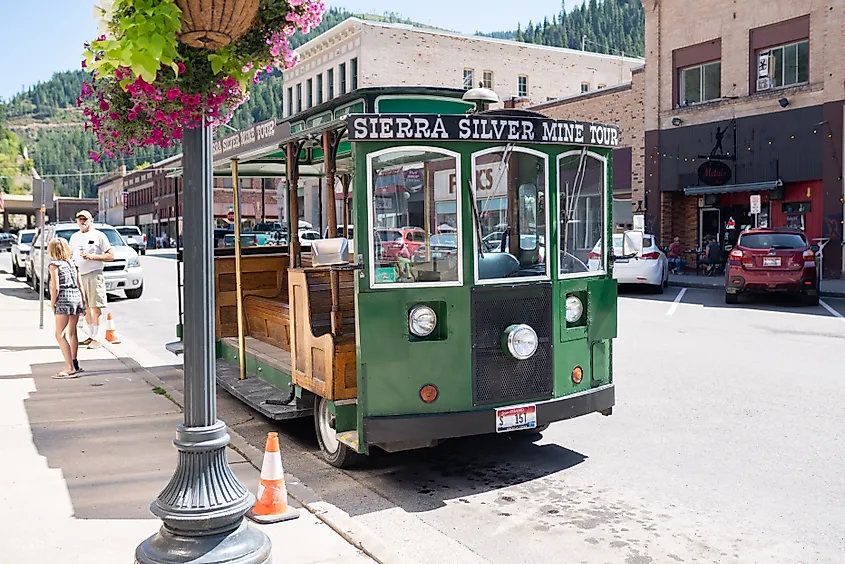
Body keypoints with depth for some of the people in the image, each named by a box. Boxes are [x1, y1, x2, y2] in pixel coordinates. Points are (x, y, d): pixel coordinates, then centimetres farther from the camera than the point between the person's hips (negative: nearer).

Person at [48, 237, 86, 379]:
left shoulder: (54, 265, -6)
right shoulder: (72, 264, 14)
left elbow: (55, 288, -13)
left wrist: (52, 304, -3)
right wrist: (83, 302, 17)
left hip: (64, 299, -7)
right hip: (77, 297, 8)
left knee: (60, 335, -6)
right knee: (72, 332, 19)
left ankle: (70, 368, -14)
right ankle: (74, 364, 29)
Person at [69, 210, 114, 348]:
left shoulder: (98, 235, -1)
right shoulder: (74, 237, 17)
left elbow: (111, 256, -5)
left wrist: (92, 256, -15)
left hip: (94, 275, -6)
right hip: (79, 275, 6)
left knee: (95, 307, -9)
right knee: (85, 308, 7)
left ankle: (97, 339, -8)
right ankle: (91, 336, 16)